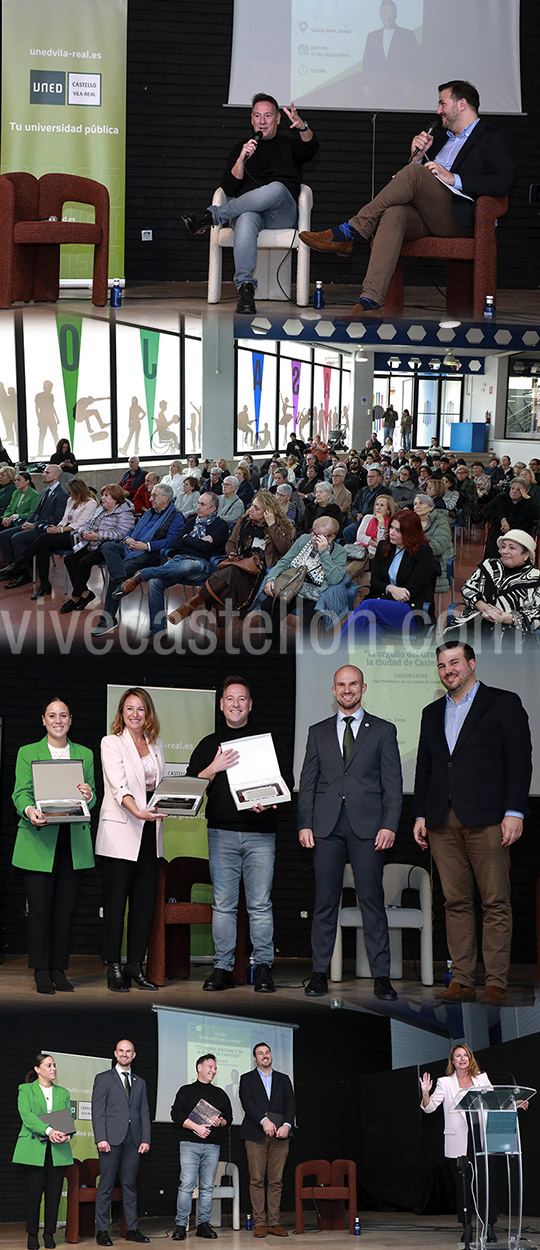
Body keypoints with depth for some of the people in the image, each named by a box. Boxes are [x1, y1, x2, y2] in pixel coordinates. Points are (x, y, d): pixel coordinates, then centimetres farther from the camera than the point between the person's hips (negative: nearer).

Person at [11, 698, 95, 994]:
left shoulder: (85, 755, 16)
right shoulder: (27, 753, 8)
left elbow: (93, 798, 13)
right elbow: (21, 792, -2)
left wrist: (89, 796, -12)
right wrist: (29, 810, -24)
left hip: (74, 842, 2)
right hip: (39, 841, -2)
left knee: (66, 908, 1)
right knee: (40, 906, -5)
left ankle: (59, 969, 8)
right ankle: (41, 972, 1)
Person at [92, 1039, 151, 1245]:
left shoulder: (140, 1083, 19)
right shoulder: (103, 1079, 7)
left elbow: (145, 1112, 15)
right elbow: (97, 1111, -1)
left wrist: (146, 1139, 4)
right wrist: (101, 1138, -11)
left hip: (133, 1141, 4)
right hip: (111, 1139, -4)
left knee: (130, 1185, 5)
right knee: (106, 1185, -4)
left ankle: (132, 1229, 7)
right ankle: (102, 1231, -2)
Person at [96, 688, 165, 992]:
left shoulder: (156, 745, 15)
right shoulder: (112, 743, -3)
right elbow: (119, 786, -17)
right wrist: (137, 811, -34)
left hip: (150, 831, 5)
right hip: (120, 832, -5)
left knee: (146, 900, 2)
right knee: (116, 901, -4)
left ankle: (135, 966, 8)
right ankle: (114, 969, 0)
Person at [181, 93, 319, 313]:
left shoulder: (289, 144, 20)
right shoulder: (240, 148, 23)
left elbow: (311, 149, -6)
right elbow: (229, 189, 9)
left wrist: (302, 126, -28)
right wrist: (241, 159, -8)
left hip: (281, 214, 0)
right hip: (246, 209, 0)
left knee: (276, 189, -37)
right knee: (246, 219, -39)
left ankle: (212, 215, -30)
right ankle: (245, 288, -48)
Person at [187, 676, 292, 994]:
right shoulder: (210, 744, 14)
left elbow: (286, 782, 9)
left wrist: (268, 803, -9)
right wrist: (215, 768, -8)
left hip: (261, 833, -1)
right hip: (222, 833, 1)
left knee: (260, 904, -3)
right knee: (223, 904, 0)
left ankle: (264, 968, 0)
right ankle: (223, 968, 3)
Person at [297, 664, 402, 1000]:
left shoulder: (383, 731, 8)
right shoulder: (319, 732, 15)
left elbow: (393, 783, 4)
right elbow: (308, 782, 13)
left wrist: (389, 825, -7)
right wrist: (304, 824, 1)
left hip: (367, 825, -2)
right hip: (327, 826, 2)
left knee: (372, 900, -4)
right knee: (325, 901, 2)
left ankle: (381, 976, -2)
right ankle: (320, 973, 6)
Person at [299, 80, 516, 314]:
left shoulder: (495, 139, 10)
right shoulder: (441, 137, 33)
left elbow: (501, 183, -8)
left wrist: (454, 179, -15)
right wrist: (417, 156, 10)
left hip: (457, 218, -5)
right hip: (422, 217, 5)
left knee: (413, 173, -29)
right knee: (394, 213, -32)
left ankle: (351, 232, -27)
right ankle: (370, 300, -47)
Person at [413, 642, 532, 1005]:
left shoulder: (504, 703, 3)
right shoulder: (433, 713, 20)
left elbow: (519, 760, -3)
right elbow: (424, 768, 21)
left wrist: (514, 812, -11)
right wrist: (420, 815, 11)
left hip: (487, 820, -5)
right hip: (444, 822, 5)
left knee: (496, 903, -5)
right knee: (456, 902, 4)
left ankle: (496, 983, -5)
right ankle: (462, 981, 5)